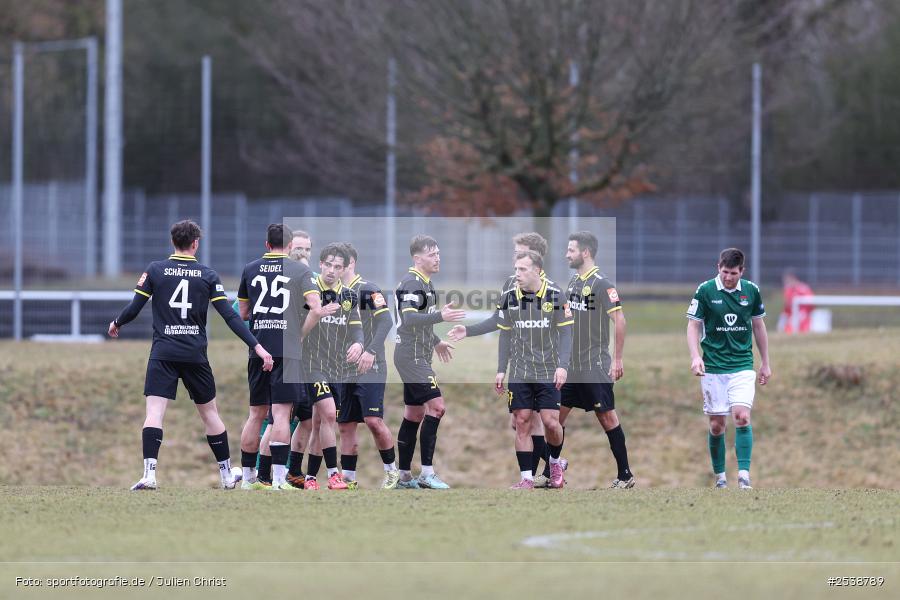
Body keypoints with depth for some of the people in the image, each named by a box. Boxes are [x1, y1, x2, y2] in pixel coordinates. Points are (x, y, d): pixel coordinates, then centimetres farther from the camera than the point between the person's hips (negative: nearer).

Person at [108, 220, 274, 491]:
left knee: (154, 412, -7)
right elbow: (230, 316, -3)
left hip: (163, 354, -1)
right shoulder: (207, 275, 2)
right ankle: (227, 475, 22)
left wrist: (116, 323, 24)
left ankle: (149, 473, -23)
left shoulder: (155, 270, 1)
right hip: (195, 355, 1)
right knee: (210, 412, 14)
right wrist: (257, 346, -2)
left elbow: (134, 308, 2)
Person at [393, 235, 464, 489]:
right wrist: (440, 316, -38)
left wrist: (435, 342, 40)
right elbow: (409, 318, -28)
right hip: (412, 356, -11)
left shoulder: (425, 283, 16)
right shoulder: (413, 283, -15)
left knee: (414, 414, 11)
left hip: (416, 357, 11)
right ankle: (427, 473, -17)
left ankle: (404, 475, 15)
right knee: (436, 406, -15)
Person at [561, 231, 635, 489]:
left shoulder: (601, 284, -13)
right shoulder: (573, 282, 11)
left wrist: (618, 359, -17)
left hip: (595, 368, -8)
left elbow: (619, 320, -16)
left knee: (607, 417, -4)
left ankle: (625, 475, 3)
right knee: (557, 415, 7)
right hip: (572, 366, 8)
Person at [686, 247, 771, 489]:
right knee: (717, 425, 1)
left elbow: (758, 326, 12)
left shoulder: (751, 291, 1)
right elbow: (693, 325, -2)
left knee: (742, 416, -16)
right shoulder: (705, 291, -5)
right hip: (713, 367, -1)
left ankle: (744, 474, -16)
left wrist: (765, 363, 14)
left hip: (742, 365, 1)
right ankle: (720, 476, 15)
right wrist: (695, 356, -17)